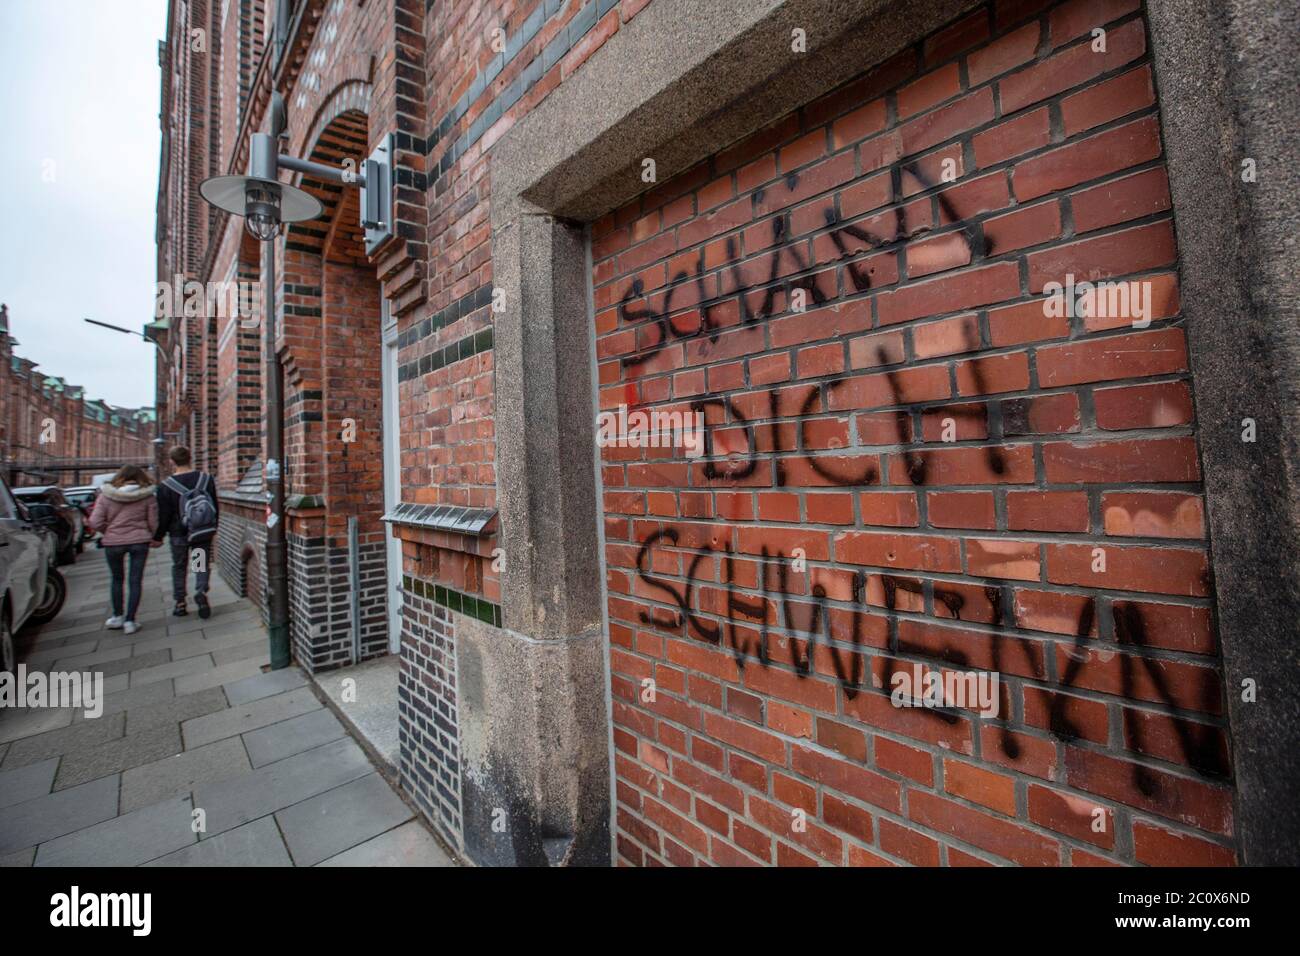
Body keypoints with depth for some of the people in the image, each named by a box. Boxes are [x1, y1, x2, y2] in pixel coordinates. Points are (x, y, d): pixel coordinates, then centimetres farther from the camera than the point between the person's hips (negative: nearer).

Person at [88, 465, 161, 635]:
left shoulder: (106, 495, 0)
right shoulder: (147, 496, -3)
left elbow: (95, 522, -6)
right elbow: (153, 523, -3)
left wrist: (109, 531, 13)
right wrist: (155, 540, 14)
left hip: (113, 542, 1)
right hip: (139, 542, -1)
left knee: (116, 579, 20)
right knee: (136, 581, 6)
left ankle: (118, 616, 28)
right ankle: (130, 621, 7)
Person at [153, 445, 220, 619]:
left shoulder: (165, 486, -10)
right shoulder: (206, 479, -3)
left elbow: (163, 516, -6)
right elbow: (215, 508, 3)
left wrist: (158, 537, 8)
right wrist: (213, 530, 13)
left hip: (179, 534, -1)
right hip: (204, 533, 1)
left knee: (179, 567, 13)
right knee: (203, 564, 8)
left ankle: (180, 603, 18)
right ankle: (201, 592, -15)